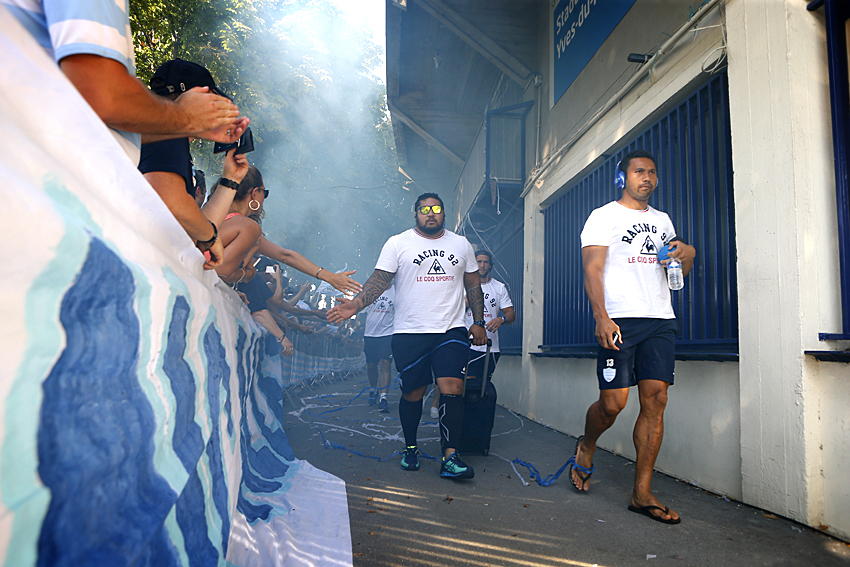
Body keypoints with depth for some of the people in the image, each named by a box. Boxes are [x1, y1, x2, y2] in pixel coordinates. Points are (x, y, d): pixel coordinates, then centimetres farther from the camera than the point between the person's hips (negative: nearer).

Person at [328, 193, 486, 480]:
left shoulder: (461, 244, 12)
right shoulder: (398, 243, 2)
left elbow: (473, 285, 16)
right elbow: (380, 279, -5)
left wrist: (479, 322, 10)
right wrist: (355, 304, -21)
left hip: (452, 330, 2)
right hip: (410, 332, -1)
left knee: (452, 389, -10)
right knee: (413, 393, 7)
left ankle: (450, 457, -5)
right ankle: (410, 447, 28)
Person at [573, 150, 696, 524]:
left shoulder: (662, 220, 22)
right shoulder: (604, 217, 5)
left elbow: (680, 270, 28)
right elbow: (592, 269, -6)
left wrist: (687, 255, 3)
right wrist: (601, 317, -18)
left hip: (661, 321, 5)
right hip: (619, 321, -5)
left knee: (655, 401, -2)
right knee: (613, 403, -9)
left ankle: (642, 493, 5)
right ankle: (586, 447, 24)